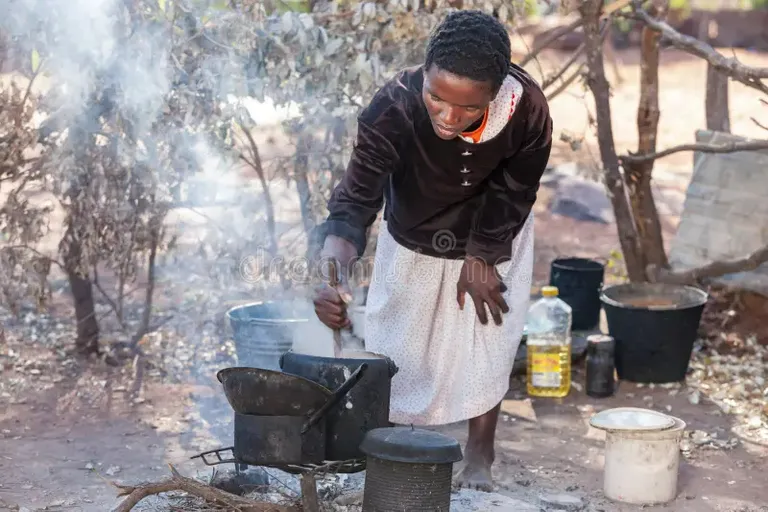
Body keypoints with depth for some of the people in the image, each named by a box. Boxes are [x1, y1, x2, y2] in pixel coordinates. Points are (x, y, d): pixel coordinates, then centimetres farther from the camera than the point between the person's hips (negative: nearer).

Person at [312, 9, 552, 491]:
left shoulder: (527, 108, -38)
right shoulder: (393, 108, -42)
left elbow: (514, 189, -19)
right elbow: (355, 200, -44)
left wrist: (481, 257, -14)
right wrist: (335, 275, -61)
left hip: (494, 235, 0)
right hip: (413, 238, 0)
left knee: (488, 338, 1)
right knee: (395, 341, 9)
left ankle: (479, 458, 20)